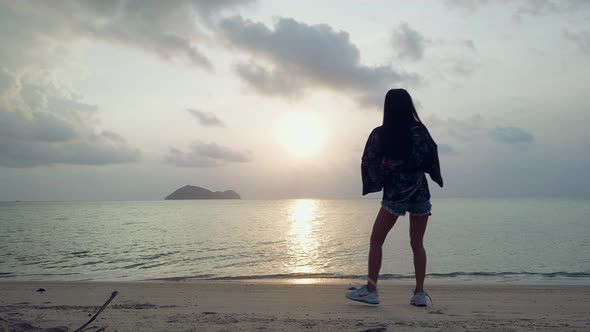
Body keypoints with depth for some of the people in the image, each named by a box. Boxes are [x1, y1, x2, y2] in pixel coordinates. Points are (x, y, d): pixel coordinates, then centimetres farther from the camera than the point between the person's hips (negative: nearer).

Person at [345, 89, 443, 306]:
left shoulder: (380, 134, -5)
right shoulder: (419, 130, -2)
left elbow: (368, 163, -4)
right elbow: (430, 158, -3)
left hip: (394, 194, -2)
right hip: (420, 193, 3)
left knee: (376, 240, 7)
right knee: (417, 244, 11)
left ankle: (371, 289, 5)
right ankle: (420, 293, 10)